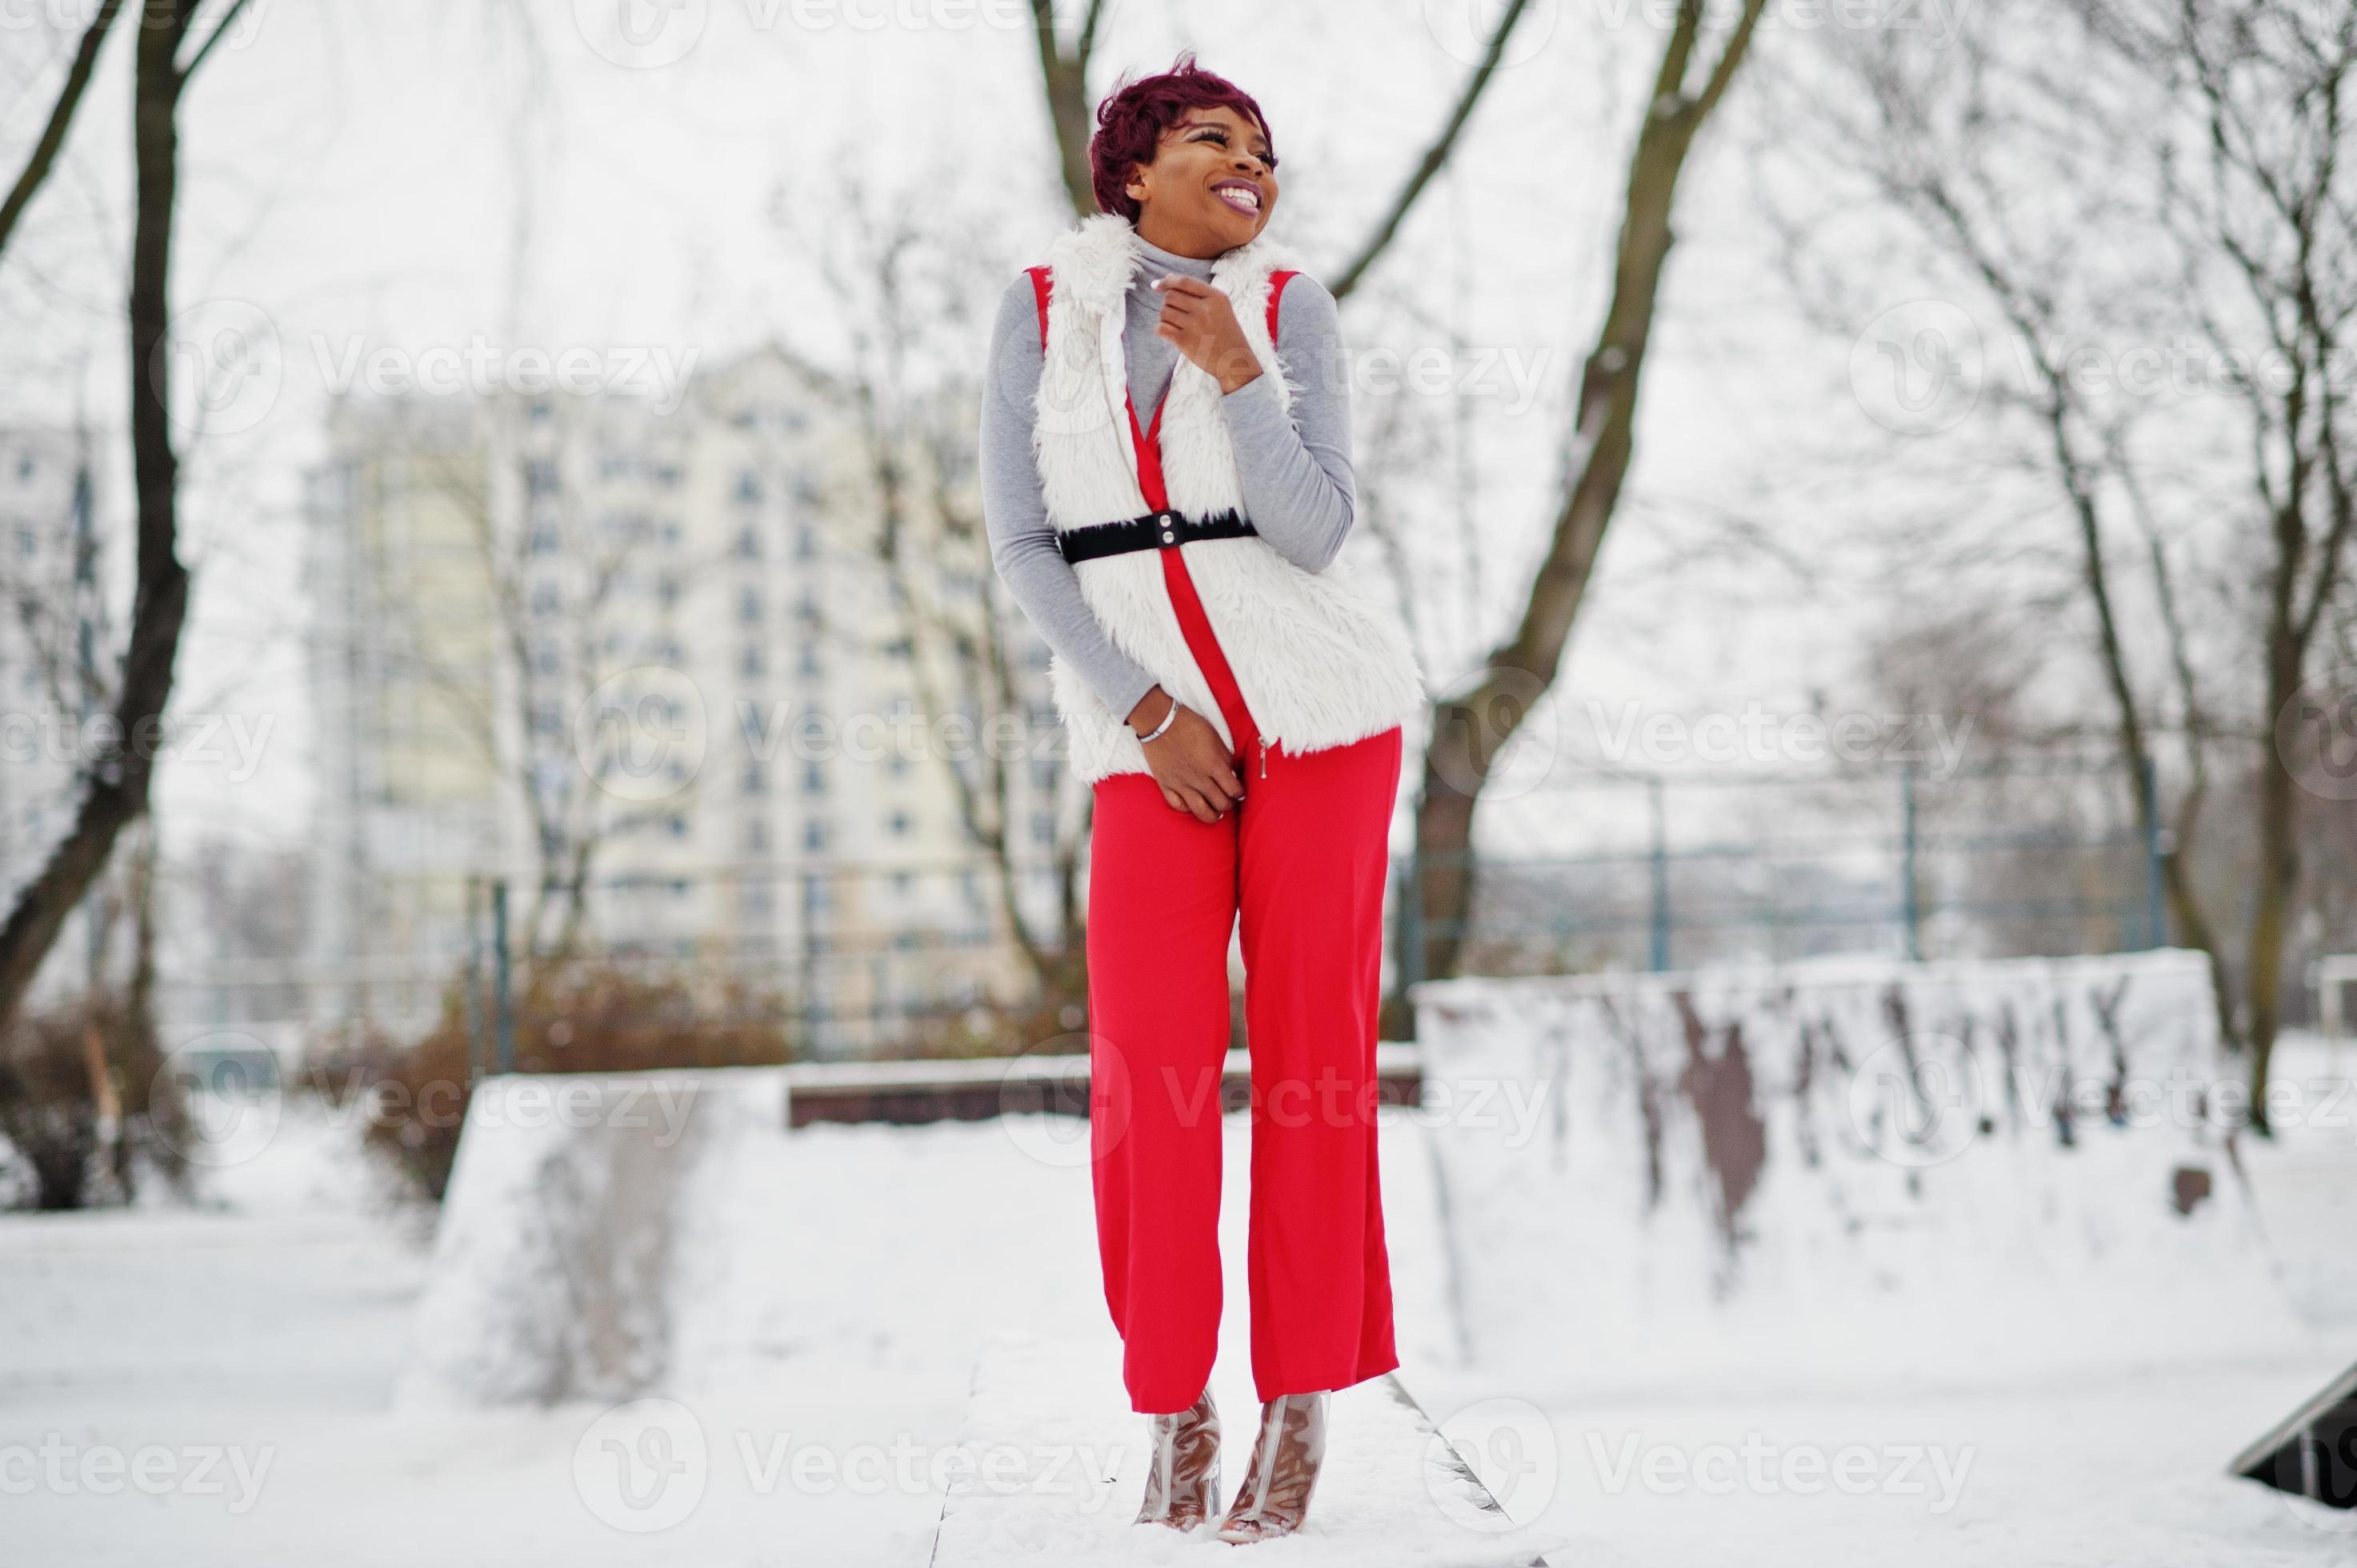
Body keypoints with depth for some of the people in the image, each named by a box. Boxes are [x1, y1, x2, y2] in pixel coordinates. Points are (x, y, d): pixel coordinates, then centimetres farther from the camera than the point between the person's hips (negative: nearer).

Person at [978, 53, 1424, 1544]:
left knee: (1315, 1050, -2)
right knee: (1150, 1059, -10)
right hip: (1152, 726, 1)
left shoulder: (1291, 308, 0)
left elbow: (1316, 536, -9)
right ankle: (1178, 1414, 3)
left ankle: (1305, 1409, 7)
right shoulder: (1043, 308, 2)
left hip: (1317, 711, 0)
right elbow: (1022, 542, -2)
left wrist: (1236, 374, -19)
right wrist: (1144, 713, -10)